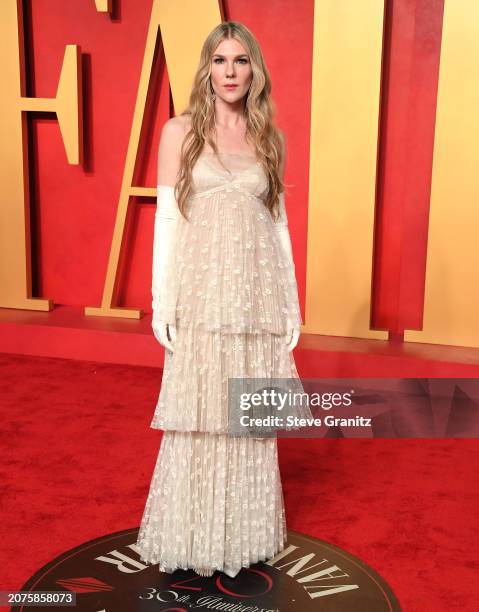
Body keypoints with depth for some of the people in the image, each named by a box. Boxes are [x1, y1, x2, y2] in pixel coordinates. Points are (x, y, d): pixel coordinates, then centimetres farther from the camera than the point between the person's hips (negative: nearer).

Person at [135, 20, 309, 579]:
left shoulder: (269, 138, 9)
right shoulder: (179, 131, 2)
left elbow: (277, 219, 10)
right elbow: (166, 216, -1)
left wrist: (292, 301, 7)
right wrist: (161, 300, -7)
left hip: (257, 296, 2)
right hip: (201, 295, -2)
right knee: (197, 416, 4)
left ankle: (245, 532, 27)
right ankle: (193, 536, 22)